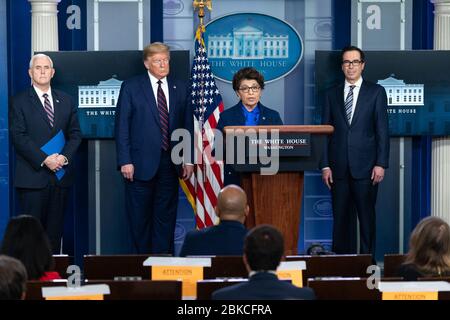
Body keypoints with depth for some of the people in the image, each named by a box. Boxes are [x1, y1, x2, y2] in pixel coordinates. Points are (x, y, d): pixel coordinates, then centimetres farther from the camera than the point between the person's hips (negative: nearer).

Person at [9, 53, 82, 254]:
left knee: (55, 228, 6)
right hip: (33, 176, -4)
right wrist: (44, 160, -15)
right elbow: (18, 136, -7)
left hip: (60, 175, 4)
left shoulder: (66, 101, 14)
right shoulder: (20, 102, 1)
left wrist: (64, 156, -7)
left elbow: (75, 134, 11)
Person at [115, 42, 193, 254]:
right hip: (141, 164, -3)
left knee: (166, 217, 5)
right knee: (139, 218, 2)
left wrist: (188, 160, 4)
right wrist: (125, 161, -9)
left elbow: (188, 126, 12)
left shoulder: (180, 89, 11)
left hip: (170, 163, 3)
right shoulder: (131, 87, 1)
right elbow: (122, 126, -2)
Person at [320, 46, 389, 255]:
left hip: (365, 167, -2)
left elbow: (382, 130, 1)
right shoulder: (332, 94, 12)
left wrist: (381, 164, -7)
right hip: (339, 167, 2)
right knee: (341, 218, 3)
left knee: (366, 217, 0)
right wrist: (325, 165, 1)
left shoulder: (376, 92, 5)